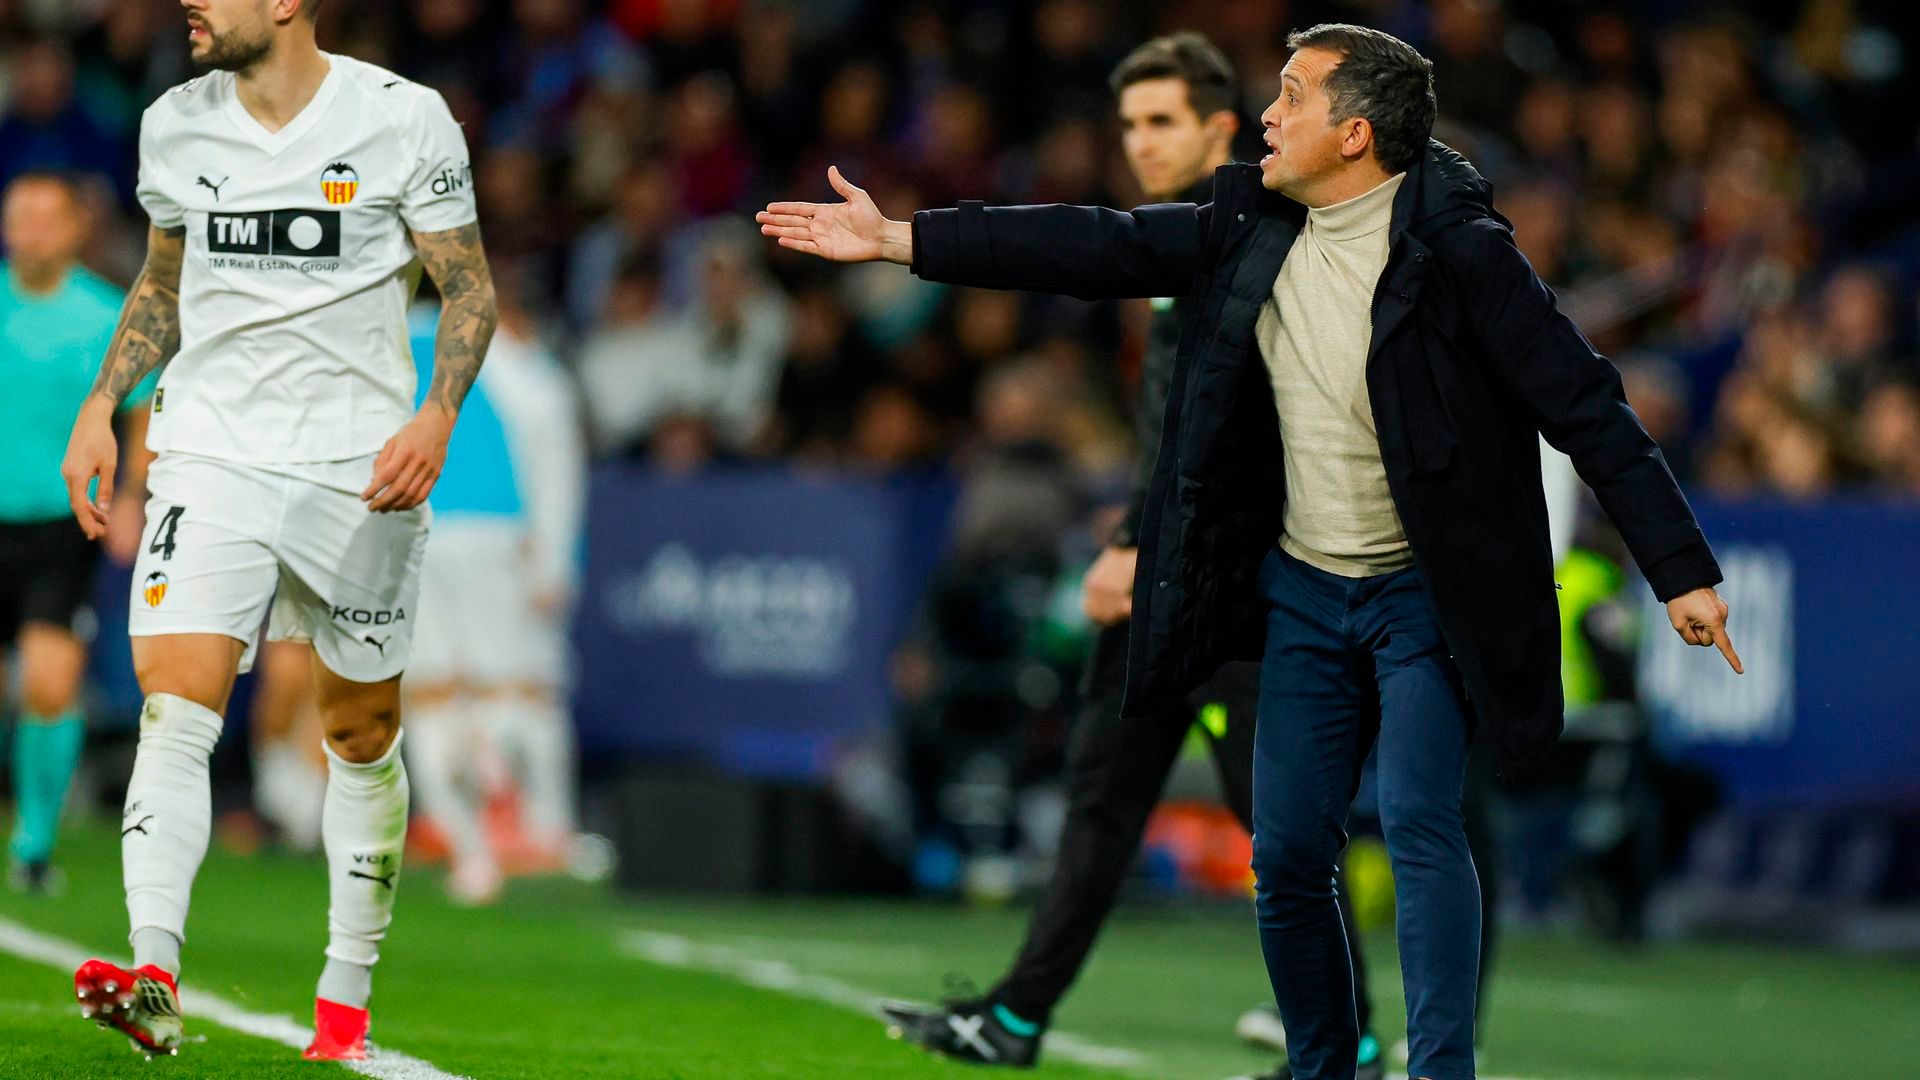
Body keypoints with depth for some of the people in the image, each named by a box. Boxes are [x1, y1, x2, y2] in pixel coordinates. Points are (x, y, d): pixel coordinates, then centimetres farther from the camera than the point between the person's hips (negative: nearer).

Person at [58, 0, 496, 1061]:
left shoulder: (402, 119, -7)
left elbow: (469, 289, -1)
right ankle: (153, 977, -27)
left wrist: (435, 419, -15)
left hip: (358, 466, -2)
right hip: (210, 450, 2)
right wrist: (101, 404, 9)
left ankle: (345, 999, 21)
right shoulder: (174, 126, 5)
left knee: (361, 735, 8)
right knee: (173, 704, -17)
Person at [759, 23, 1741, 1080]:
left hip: (1424, 595, -6)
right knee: (1287, 856, 6)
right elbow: (1097, 249, 5)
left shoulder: (1457, 250, -17)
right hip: (1303, 592, 6)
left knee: (1418, 825, -19)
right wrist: (896, 238, 4)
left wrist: (1681, 570, -20)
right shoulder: (1254, 230, 0)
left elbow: (1585, 406, -17)